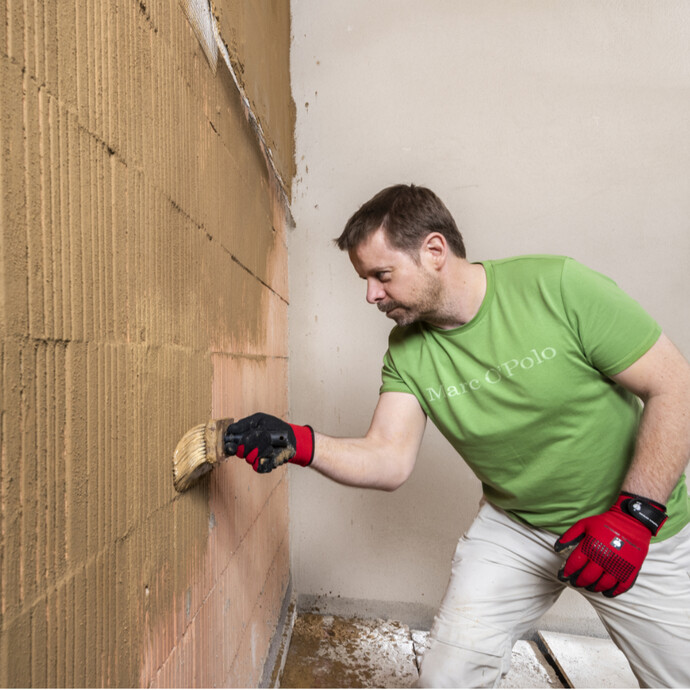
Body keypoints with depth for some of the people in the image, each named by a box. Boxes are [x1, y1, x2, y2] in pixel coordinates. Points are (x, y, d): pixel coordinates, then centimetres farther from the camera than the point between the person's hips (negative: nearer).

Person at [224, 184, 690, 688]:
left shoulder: (561, 287, -23)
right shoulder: (406, 352, -11)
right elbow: (389, 461, -16)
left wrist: (635, 513, -24)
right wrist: (298, 442, -32)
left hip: (640, 530, -1)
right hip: (513, 527, 2)